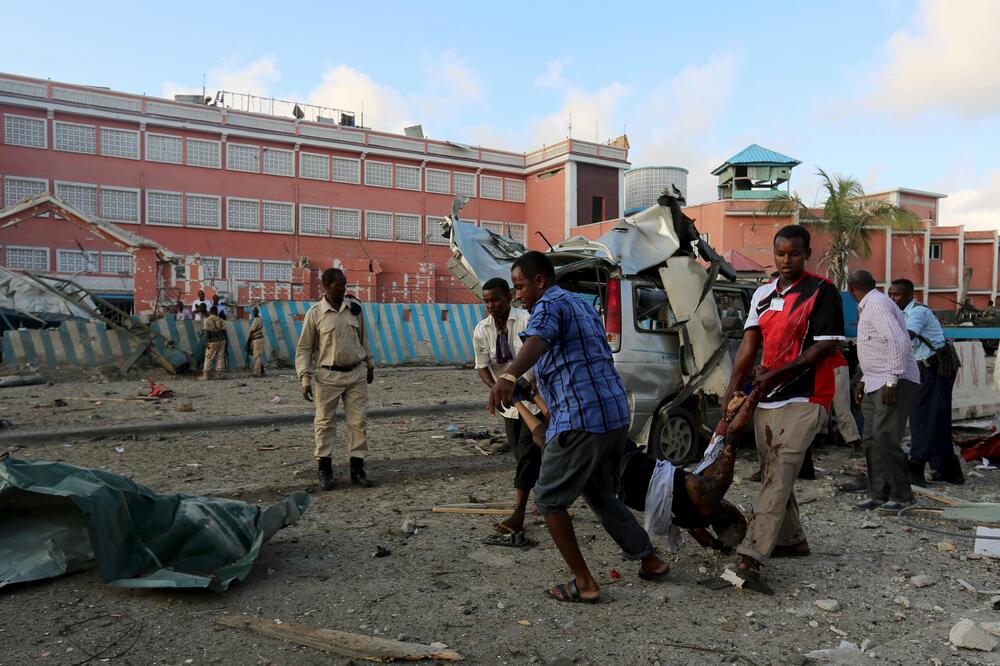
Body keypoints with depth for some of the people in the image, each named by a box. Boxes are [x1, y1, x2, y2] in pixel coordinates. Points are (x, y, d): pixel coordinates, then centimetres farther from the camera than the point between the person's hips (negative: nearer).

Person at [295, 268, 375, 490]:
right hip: (328, 376, -3)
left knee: (358, 422, 4)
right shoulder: (315, 313, -6)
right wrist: (305, 377, -10)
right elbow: (304, 348, -2)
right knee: (324, 423, 4)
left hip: (356, 374, 3)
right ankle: (324, 469, 16)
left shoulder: (355, 307, 4)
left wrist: (369, 365, 19)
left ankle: (357, 468, 15)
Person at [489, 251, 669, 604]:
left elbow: (537, 341, -30)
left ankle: (584, 582, 7)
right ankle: (650, 560, 32)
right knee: (600, 493, 25)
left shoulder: (550, 304, -6)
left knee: (549, 500, 4)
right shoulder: (583, 306, 23)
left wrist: (508, 377, -47)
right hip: (616, 414, 10)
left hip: (581, 418, -10)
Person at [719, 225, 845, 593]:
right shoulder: (763, 294, 13)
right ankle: (792, 539, 35)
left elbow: (825, 347, -10)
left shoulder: (822, 292, -5)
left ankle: (750, 558, -19)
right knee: (775, 474, 16)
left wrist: (776, 374, -17)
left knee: (779, 476, -14)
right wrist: (732, 389, -3)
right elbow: (750, 344, 7)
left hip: (804, 400, -7)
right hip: (766, 398, 7)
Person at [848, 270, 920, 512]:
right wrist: (864, 380, 22)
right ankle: (878, 494, 13)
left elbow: (898, 342, -23)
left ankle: (902, 495, -1)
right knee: (871, 440, 8)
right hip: (875, 384, 10)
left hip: (894, 383, -10)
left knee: (885, 437, -12)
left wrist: (891, 381, -24)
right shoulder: (868, 307, 18)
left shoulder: (877, 304, -12)